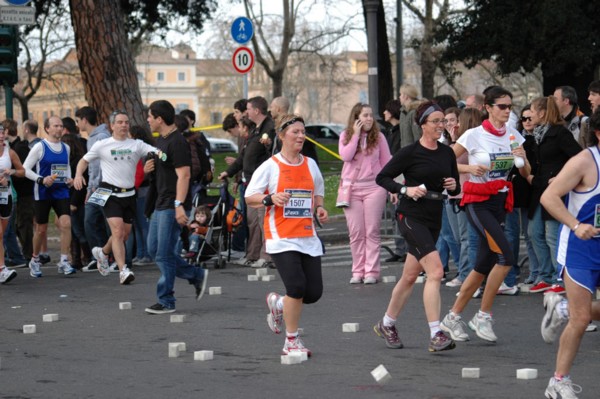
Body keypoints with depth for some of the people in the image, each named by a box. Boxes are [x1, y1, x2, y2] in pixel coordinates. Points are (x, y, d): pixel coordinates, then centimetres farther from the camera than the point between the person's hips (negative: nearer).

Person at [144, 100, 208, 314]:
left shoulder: (177, 142, -16)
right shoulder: (161, 140, 14)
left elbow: (183, 175, -22)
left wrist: (179, 205, -28)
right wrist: (150, 167, 5)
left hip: (172, 206, -10)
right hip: (161, 204, 10)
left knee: (164, 254, -6)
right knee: (154, 249, 12)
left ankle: (166, 302, 2)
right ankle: (197, 275, 20)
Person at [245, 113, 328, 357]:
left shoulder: (310, 164, 13)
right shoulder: (271, 166, -3)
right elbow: (249, 197, -2)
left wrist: (319, 208, 5)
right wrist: (271, 199, -20)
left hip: (308, 237, 6)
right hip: (281, 237, -5)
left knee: (314, 292, -1)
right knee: (297, 286, -17)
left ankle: (278, 304, 31)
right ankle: (291, 342, -2)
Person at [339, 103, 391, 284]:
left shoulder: (378, 136, 4)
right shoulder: (346, 136, 5)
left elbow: (386, 162, 7)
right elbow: (345, 156, -12)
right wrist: (356, 134, -11)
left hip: (374, 186, -1)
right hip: (351, 187, 1)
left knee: (372, 231, -1)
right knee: (356, 232, 2)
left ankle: (371, 271, 0)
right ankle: (358, 271, 7)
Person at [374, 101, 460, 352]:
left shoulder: (447, 153, 8)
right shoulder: (410, 152, -9)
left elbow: (455, 190, 17)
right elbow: (382, 178, -3)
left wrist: (453, 186, -5)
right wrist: (405, 190, -16)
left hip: (434, 219, 7)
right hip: (411, 216, -7)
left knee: (410, 276, 14)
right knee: (435, 270, -19)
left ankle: (387, 324, 32)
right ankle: (436, 335, -20)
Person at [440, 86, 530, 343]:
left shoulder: (513, 136, 7)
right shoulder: (474, 135, -9)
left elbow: (525, 174, 10)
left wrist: (522, 159, -10)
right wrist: (469, 168, -21)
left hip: (501, 202, 6)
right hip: (478, 202, -6)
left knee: (484, 265, 6)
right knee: (505, 256, -20)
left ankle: (452, 318, 18)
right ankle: (483, 315, -9)